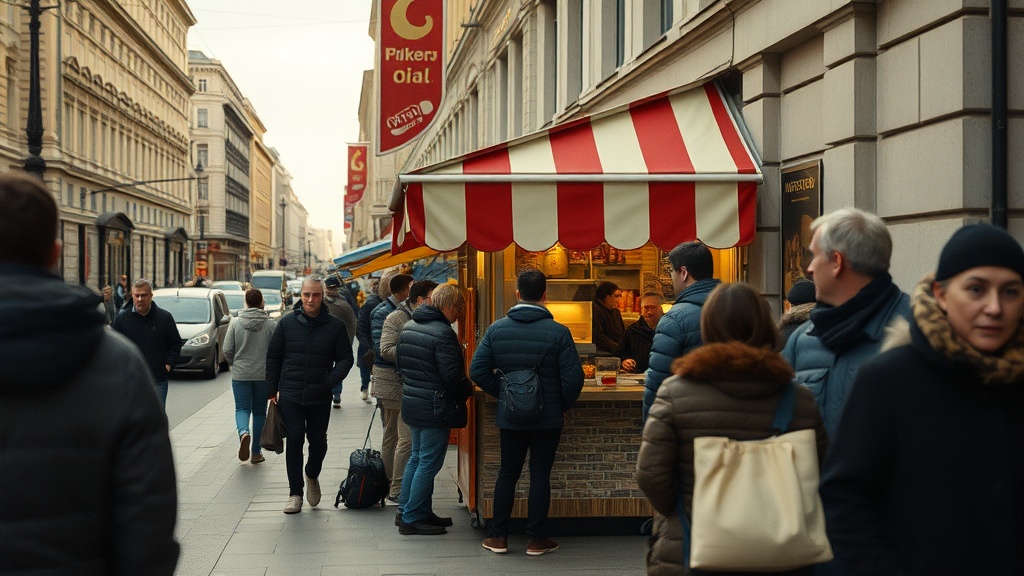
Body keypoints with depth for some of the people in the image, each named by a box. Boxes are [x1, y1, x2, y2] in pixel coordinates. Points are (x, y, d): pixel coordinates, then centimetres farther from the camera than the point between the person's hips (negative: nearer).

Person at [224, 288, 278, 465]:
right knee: (259, 411, 11)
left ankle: (243, 432, -26)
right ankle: (256, 452, 14)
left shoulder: (235, 323, -4)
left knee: (242, 408, 7)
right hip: (264, 375, 0)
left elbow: (227, 350, -3)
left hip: (240, 374, 0)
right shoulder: (271, 325, -5)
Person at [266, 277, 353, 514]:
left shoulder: (335, 326, 0)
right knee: (294, 441, -2)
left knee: (318, 441, 9)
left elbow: (346, 358, 4)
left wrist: (331, 381, -12)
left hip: (320, 397, 0)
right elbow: (273, 357, 9)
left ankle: (312, 476, 38)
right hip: (290, 395, 0)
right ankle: (295, 493, 6)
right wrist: (273, 390, 5)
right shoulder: (287, 323, 2)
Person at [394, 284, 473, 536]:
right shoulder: (443, 333, -20)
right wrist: (468, 389, -3)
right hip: (435, 408, -9)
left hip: (411, 402, 9)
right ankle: (412, 518, 2)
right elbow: (452, 376, -22)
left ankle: (407, 510, 24)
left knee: (417, 457, 19)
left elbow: (400, 364, 17)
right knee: (428, 463, -1)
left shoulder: (408, 327, 9)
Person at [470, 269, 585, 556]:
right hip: (548, 419, -2)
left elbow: (478, 371, -5)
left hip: (510, 417, 2)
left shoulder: (497, 329, -5)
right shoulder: (558, 332, -13)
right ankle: (536, 539, 12)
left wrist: (503, 393, 8)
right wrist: (562, 405, 3)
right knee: (540, 474, 7)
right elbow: (573, 377, -14)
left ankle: (498, 536, 17)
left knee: (507, 473, 14)